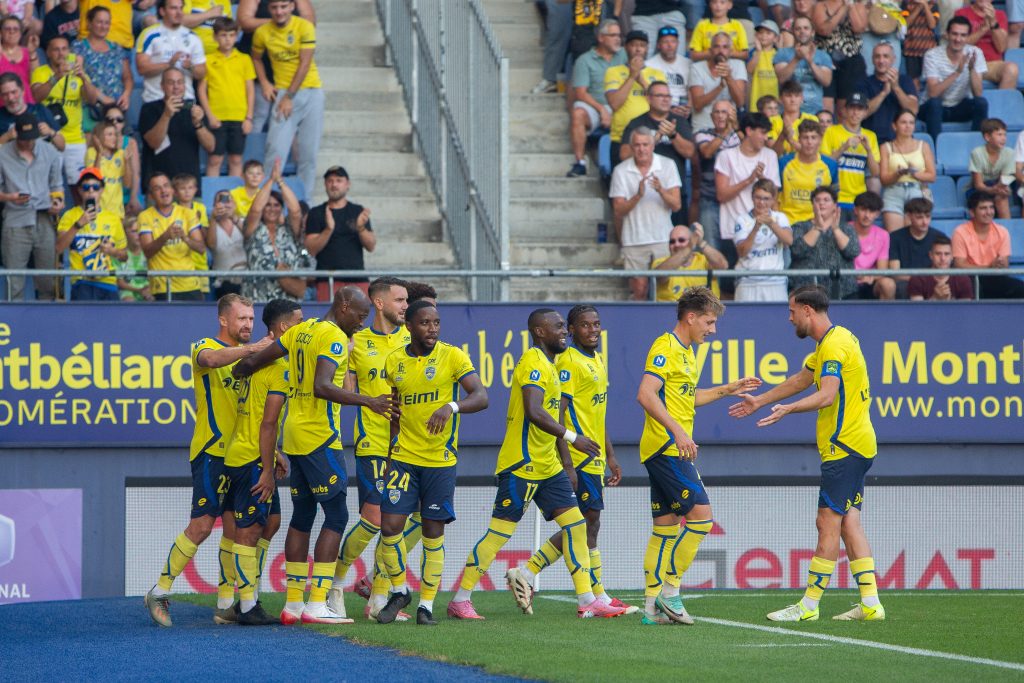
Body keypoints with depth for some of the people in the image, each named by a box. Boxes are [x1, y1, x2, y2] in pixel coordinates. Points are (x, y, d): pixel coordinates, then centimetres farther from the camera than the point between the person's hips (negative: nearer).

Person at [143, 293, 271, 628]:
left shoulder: (246, 354, 17)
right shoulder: (206, 346, -3)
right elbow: (211, 359, -30)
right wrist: (251, 349, -42)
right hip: (211, 451, -7)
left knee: (234, 528, 4)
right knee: (201, 526, -10)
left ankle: (225, 603, 9)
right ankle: (160, 592, 1)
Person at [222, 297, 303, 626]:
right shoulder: (280, 368, -15)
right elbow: (268, 423, -20)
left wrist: (273, 455, 24)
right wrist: (267, 471, -18)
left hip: (241, 452, 10)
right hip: (253, 460, -10)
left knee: (270, 521, 16)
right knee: (249, 530, -6)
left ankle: (250, 598, 19)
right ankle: (248, 608, -3)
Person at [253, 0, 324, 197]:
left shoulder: (305, 27, -8)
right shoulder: (262, 33, 0)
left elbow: (304, 64, -11)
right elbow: (256, 58, 19)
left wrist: (290, 97, -14)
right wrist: (264, 83, 3)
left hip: (310, 92, -1)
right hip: (282, 92, 1)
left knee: (308, 151, 1)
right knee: (276, 149, -12)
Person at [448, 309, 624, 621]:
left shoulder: (547, 364, 17)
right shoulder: (533, 362, -14)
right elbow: (533, 411, -26)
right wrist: (571, 437, -27)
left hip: (546, 465, 10)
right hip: (521, 464, -10)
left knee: (575, 524, 4)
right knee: (500, 532, -6)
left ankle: (587, 602, 4)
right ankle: (460, 601, 1)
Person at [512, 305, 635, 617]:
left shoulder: (598, 360, 17)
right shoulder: (569, 362, -13)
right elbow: (557, 417, -18)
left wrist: (610, 456, 22)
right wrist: (568, 465, -22)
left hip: (595, 457, 9)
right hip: (579, 459, -9)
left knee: (581, 527, 9)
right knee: (589, 524, -4)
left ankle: (526, 575, 12)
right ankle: (599, 597, 2)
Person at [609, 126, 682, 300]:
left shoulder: (668, 166, 1)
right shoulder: (621, 171, 0)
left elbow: (676, 205, -4)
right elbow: (618, 210, -3)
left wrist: (661, 190, -24)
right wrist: (638, 196, -20)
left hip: (663, 238, 0)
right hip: (634, 240, 0)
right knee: (639, 289, -1)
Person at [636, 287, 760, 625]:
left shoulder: (687, 352, 20)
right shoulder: (665, 348, -11)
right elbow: (646, 395, -22)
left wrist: (727, 389, 28)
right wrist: (676, 430, -29)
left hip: (672, 449, 10)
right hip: (665, 447, -10)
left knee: (665, 527, 9)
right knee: (700, 514, -13)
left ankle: (653, 606, 10)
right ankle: (669, 589, -8)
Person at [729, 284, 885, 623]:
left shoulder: (835, 345, -15)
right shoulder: (829, 343, 18)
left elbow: (827, 395, -30)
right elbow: (800, 380, 33)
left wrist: (788, 409, -42)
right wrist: (759, 401, 40)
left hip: (844, 448, -10)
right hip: (856, 446, 10)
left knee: (828, 523, -7)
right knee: (848, 524, 7)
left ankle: (809, 605, -6)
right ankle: (870, 603, 4)